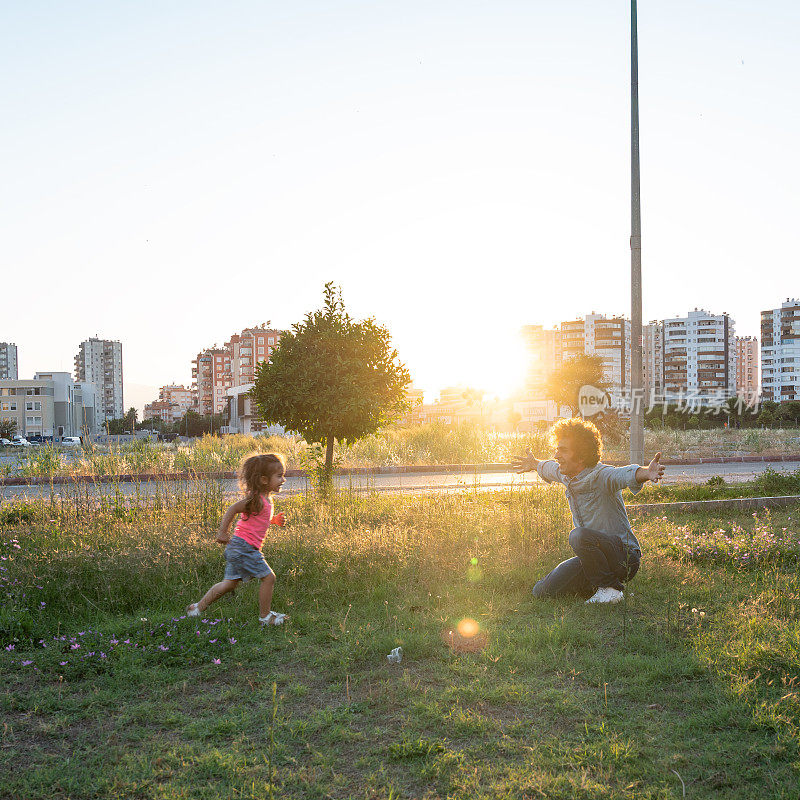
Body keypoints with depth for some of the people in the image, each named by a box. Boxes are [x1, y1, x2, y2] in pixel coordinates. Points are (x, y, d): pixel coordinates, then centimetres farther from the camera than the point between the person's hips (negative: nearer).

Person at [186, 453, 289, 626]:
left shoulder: (265, 499, 13)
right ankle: (265, 616, 8)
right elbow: (232, 509, -24)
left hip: (238, 548, 10)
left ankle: (198, 607, 22)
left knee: (230, 582, 15)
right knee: (268, 577, -4)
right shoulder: (256, 500, -18)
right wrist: (223, 532, -27)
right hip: (244, 547, -10)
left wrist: (274, 520, 15)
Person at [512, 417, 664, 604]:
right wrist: (535, 464, 48)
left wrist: (647, 473, -68)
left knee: (579, 535, -37)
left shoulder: (601, 475, -22)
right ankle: (596, 587, 16)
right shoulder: (567, 475, 2)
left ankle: (610, 587, -14)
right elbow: (551, 469, 28)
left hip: (624, 557, -8)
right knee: (542, 592, -1)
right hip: (593, 557, 8)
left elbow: (626, 474, -46)